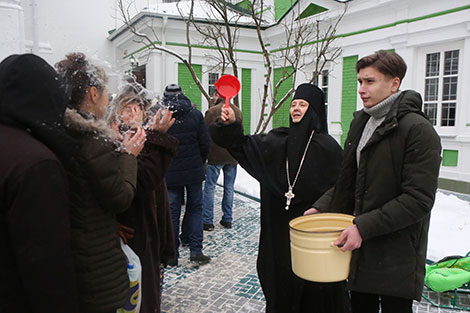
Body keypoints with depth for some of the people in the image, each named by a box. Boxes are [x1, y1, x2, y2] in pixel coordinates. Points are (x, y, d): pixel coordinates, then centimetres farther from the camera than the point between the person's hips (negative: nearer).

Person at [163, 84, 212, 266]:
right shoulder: (195, 114, -2)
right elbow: (205, 143, -2)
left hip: (170, 173, 0)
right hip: (194, 171, 1)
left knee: (172, 212, 7)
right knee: (195, 208, 12)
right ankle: (196, 250, 10)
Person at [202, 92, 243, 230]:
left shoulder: (212, 111, -11)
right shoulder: (238, 111, 6)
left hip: (215, 156, -5)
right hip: (233, 156, 5)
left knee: (209, 187, 3)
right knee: (229, 187, 12)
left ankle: (207, 221, 6)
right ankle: (227, 219, 19)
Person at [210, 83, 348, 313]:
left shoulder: (326, 145, -8)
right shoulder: (278, 140, 5)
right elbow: (244, 145, 5)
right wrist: (230, 125, -10)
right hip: (280, 225, 4)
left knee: (314, 285, 8)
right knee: (282, 276, 17)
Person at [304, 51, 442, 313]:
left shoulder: (418, 130, -16)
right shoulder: (361, 122, 8)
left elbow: (418, 199, -21)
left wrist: (364, 227, -25)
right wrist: (322, 207, 1)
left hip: (396, 254, -6)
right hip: (360, 246, 7)